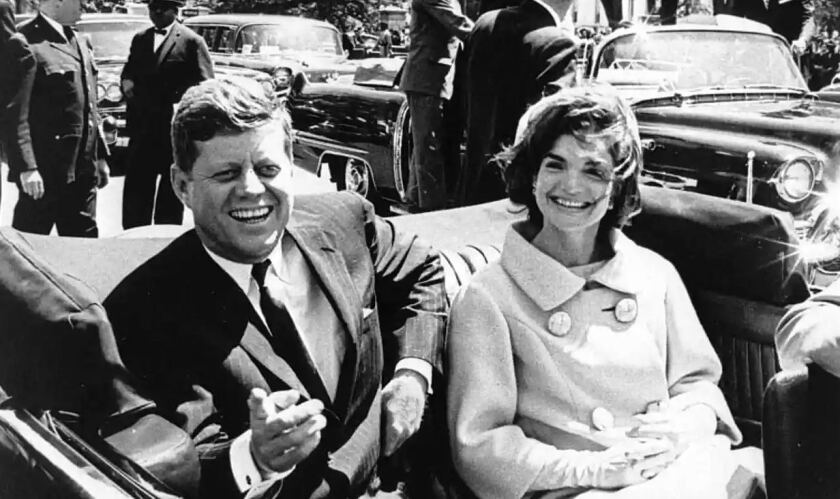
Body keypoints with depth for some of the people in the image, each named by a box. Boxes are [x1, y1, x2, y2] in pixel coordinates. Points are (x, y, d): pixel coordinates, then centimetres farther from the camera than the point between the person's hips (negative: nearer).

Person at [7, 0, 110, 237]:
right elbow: (16, 113, -17)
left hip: (83, 169, 8)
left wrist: (101, 156, 17)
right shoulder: (27, 43, -13)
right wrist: (27, 167, -22)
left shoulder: (81, 43, 14)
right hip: (45, 171, -7)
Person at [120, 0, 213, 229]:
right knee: (136, 188, 6)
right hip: (142, 127, 5)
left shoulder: (191, 41, -6)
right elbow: (129, 70, 19)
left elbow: (204, 84, -10)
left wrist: (176, 101, -16)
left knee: (170, 193, 6)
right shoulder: (140, 39, 13)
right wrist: (127, 82, -3)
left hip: (175, 130, -5)